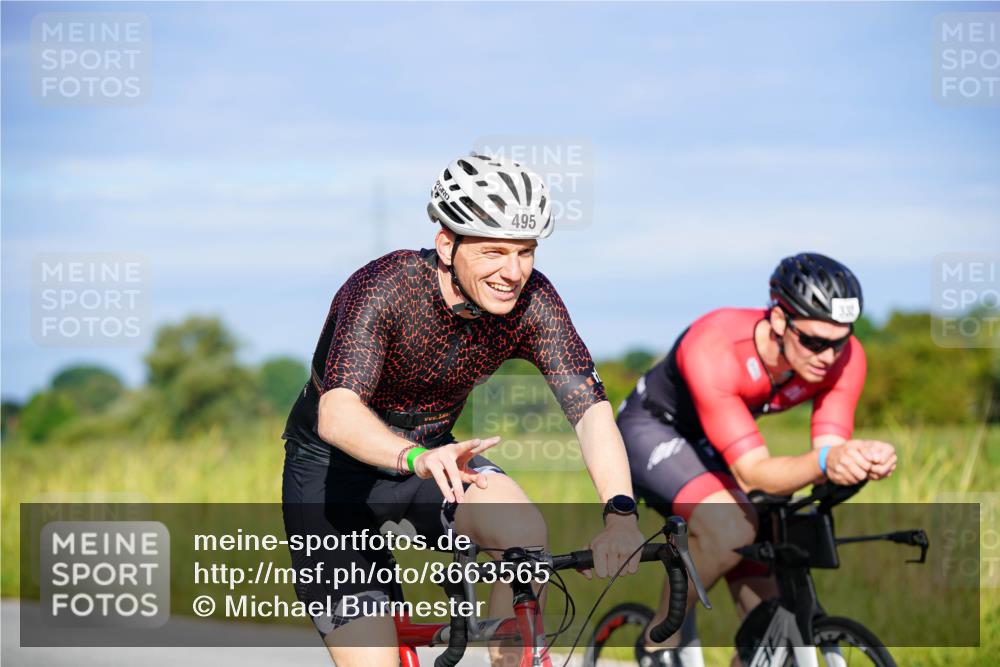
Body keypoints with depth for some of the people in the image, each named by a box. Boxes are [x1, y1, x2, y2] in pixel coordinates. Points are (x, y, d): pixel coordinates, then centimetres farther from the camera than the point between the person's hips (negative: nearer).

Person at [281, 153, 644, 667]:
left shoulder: (532, 301, -18)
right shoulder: (383, 288, -30)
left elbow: (591, 409, -26)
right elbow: (337, 414, -42)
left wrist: (619, 512, -44)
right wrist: (415, 459, -62)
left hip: (435, 453, 3)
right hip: (334, 469, -3)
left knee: (526, 535, -29)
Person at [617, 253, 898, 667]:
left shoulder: (844, 357, -24)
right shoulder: (714, 349, -39)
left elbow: (830, 453, -28)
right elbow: (752, 473, -43)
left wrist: (867, 460, -52)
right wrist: (825, 461, -62)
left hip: (710, 450, 6)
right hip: (652, 432, -6)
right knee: (732, 530, -35)